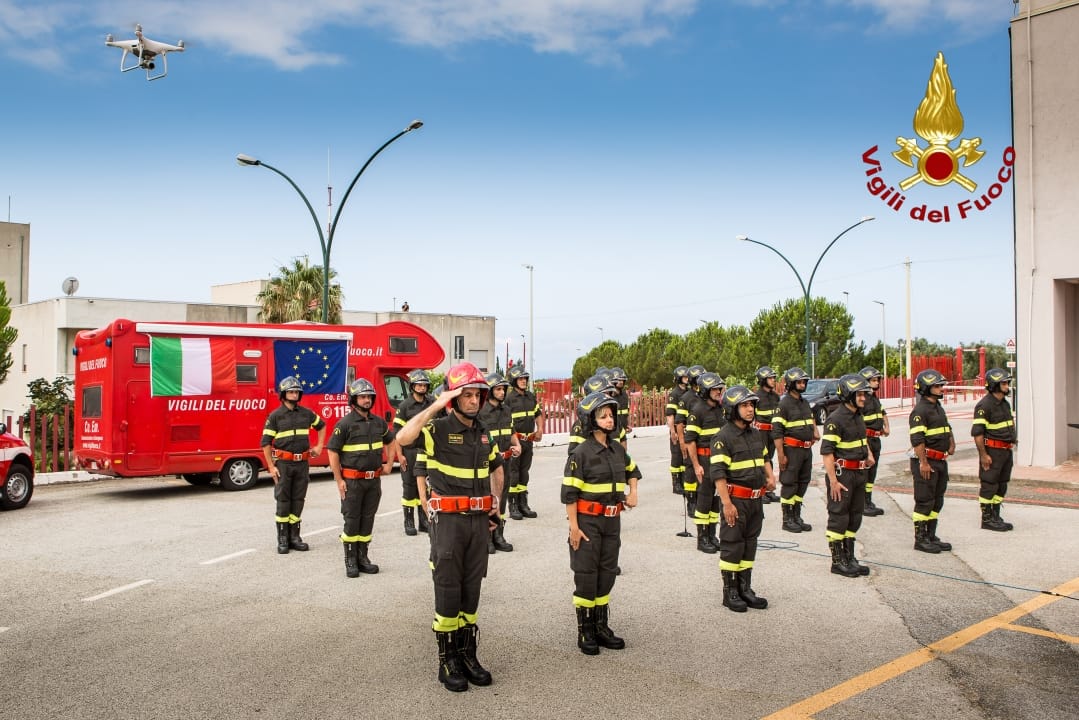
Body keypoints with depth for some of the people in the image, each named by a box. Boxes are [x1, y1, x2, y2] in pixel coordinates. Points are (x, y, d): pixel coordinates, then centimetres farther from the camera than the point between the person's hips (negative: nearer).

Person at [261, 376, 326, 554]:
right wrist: (271, 467, -10)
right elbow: (266, 442, -5)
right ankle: (282, 539, 7)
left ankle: (294, 536, 16)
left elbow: (321, 426, 25)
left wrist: (319, 446, 15)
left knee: (298, 500, 8)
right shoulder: (275, 416, -5)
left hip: (302, 463, 4)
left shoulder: (306, 413, 6)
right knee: (283, 501, 0)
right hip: (283, 463, -4)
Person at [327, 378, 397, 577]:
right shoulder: (344, 424, -11)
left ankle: (362, 557, 22)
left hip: (374, 480, 5)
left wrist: (389, 464, 13)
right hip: (352, 481, -5)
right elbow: (332, 451, -11)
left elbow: (390, 441, 22)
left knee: (367, 519, 11)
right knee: (352, 520, 2)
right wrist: (339, 480, -12)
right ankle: (350, 561, 13)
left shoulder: (378, 422, 5)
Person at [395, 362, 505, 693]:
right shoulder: (438, 429, -10)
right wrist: (436, 405, -27)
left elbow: (496, 469, 26)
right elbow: (403, 437, -32)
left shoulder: (483, 433, 10)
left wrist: (496, 507, 17)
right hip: (448, 519, -6)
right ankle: (448, 660, 12)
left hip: (479, 519, 6)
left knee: (471, 589, 12)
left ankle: (467, 653, 23)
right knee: (448, 590, 1)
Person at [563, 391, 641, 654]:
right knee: (586, 575, 2)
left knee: (607, 573, 13)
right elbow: (569, 492, -14)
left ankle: (601, 626, 26)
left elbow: (632, 470, 27)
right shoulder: (581, 453, -13)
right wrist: (574, 526, -16)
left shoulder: (617, 449, 6)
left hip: (612, 521, 6)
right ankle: (585, 632, 14)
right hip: (588, 521, -6)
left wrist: (633, 492, 10)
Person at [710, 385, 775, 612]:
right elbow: (717, 473, -20)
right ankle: (730, 592, 10)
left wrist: (770, 476, 6)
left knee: (750, 544, 14)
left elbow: (764, 458, 26)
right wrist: (727, 503, -24)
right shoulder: (723, 437, -15)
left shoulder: (757, 434, 10)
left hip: (756, 499, 8)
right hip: (736, 499, -7)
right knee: (732, 545, 0)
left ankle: (745, 588, 25)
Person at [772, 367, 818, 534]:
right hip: (791, 449, -8)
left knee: (803, 483, 13)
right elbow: (777, 431, -17)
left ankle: (796, 517, 23)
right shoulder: (784, 404, -13)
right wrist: (780, 454, -20)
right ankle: (787, 520, 6)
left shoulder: (805, 403, 13)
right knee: (789, 484, -2)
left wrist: (815, 430, 9)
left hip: (807, 449, 8)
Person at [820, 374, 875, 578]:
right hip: (842, 473, -9)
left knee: (855, 517, 15)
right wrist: (833, 480, -24)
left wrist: (868, 454, 11)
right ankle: (837, 561, 7)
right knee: (839, 517, -1)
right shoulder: (836, 419, -17)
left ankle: (849, 558, 25)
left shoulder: (858, 416, 11)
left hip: (859, 473, 9)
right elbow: (827, 451, -21)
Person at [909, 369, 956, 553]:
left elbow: (947, 429, 31)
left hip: (941, 461, 10)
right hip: (926, 461, -10)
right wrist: (923, 462, -25)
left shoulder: (938, 408, 16)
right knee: (924, 501, -4)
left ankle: (931, 536, 23)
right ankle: (920, 539, 4)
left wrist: (951, 443, 13)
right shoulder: (920, 410, -15)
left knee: (937, 501, 14)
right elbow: (917, 439, -22)